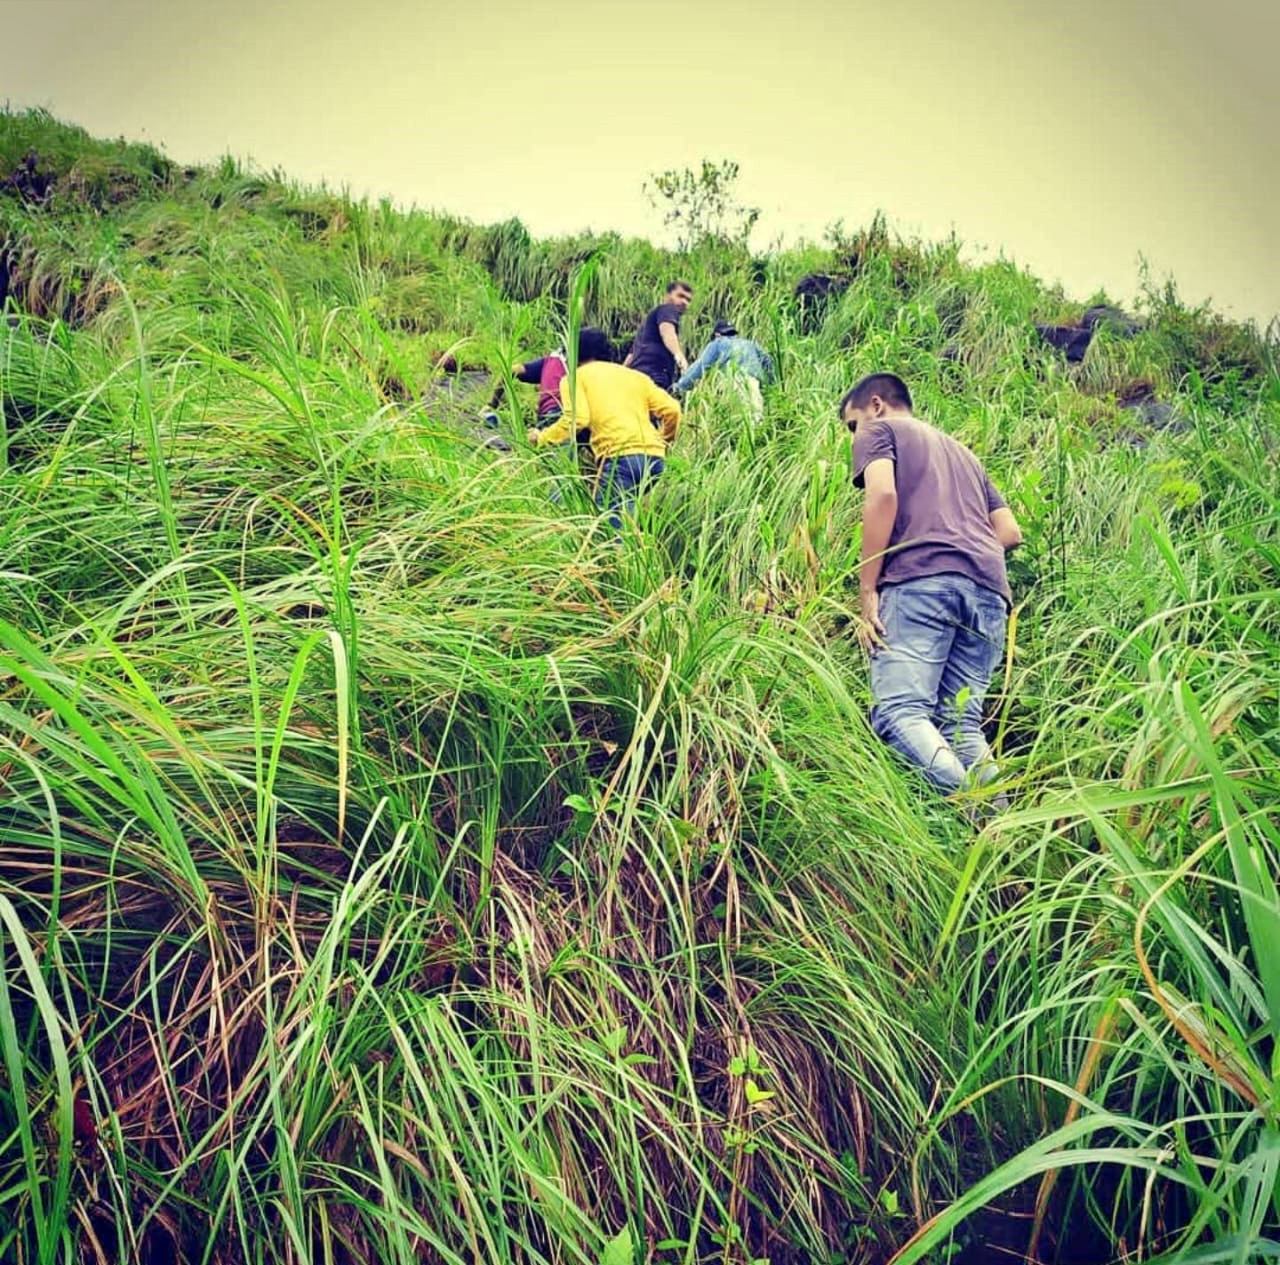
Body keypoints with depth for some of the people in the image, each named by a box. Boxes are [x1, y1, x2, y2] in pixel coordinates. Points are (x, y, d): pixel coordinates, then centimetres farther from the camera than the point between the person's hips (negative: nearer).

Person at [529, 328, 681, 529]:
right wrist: (663, 442, 34)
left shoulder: (576, 377, 15)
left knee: (618, 523, -14)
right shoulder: (636, 375, 27)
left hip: (619, 457, -6)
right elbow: (671, 410, 16)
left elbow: (576, 419, -3)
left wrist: (541, 439, 11)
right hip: (654, 456, 6)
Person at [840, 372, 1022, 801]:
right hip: (988, 589, 7)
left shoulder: (878, 431, 18)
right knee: (960, 721, 1)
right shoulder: (962, 452, 38)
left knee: (900, 711, -16)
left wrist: (867, 592, -6)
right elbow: (1010, 532, 26)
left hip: (920, 578, -7)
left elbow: (883, 495, -4)